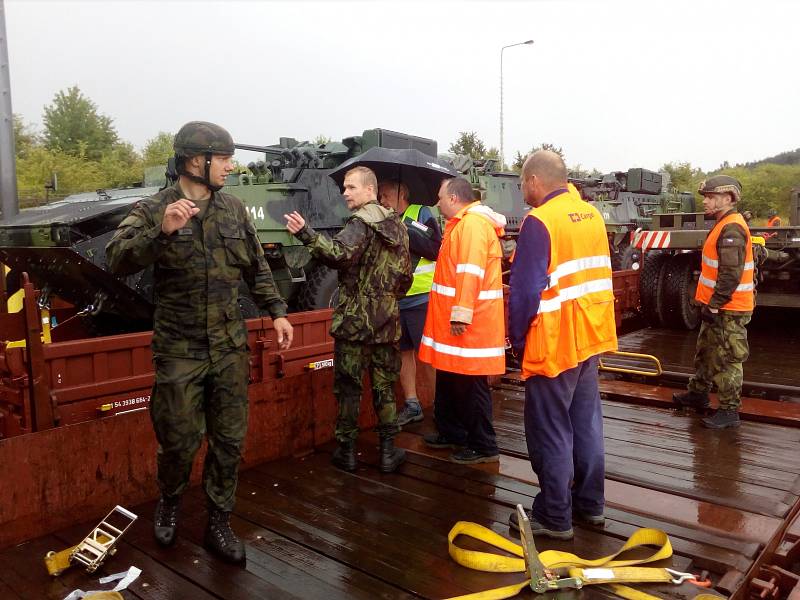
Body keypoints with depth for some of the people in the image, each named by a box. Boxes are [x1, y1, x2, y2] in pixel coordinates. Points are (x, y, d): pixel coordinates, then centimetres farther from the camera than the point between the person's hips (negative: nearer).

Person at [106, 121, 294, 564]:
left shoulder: (234, 209, 5)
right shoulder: (153, 210, -8)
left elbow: (256, 268, 12)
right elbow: (117, 260, -22)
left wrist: (277, 311, 4)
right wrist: (162, 231, -35)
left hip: (230, 349, 4)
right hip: (179, 351, -3)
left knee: (229, 441, 9)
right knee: (180, 442, 6)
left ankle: (218, 524, 27)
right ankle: (169, 502, 39)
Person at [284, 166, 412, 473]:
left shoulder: (361, 221, -11)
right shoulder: (396, 225, 12)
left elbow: (339, 255, -30)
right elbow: (405, 276, 16)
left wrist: (305, 234, -34)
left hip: (355, 319, -6)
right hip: (387, 321, 6)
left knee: (348, 385, 5)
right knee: (384, 384, 12)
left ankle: (347, 451, 13)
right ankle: (388, 451, 16)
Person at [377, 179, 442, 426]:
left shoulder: (422, 214, -1)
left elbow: (435, 250, -13)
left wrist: (404, 232, -14)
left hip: (420, 299, -6)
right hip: (394, 300, 6)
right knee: (403, 352, 11)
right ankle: (412, 406, 21)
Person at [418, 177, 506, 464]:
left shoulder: (473, 223, -16)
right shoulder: (462, 223, 19)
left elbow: (471, 273, -24)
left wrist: (461, 314, -26)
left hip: (469, 322, -11)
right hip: (454, 317, 11)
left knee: (470, 385, -3)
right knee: (450, 379, 18)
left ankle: (484, 447, 8)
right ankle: (452, 432, 32)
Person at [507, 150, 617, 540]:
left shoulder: (539, 222, -16)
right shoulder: (591, 215, 9)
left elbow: (525, 289, -19)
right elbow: (598, 274, 14)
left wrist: (517, 338, -6)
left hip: (553, 344, -8)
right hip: (590, 337, 8)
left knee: (551, 433, 3)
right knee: (587, 424, 16)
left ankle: (554, 518, 14)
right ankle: (591, 505, 29)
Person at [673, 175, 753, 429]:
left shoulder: (731, 229, -19)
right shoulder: (724, 225, 14)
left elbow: (731, 274, -25)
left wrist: (714, 305, -22)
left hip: (728, 309, -11)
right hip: (718, 306, 11)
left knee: (726, 360, -3)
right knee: (705, 352, 21)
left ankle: (729, 411, 7)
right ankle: (697, 394, 35)